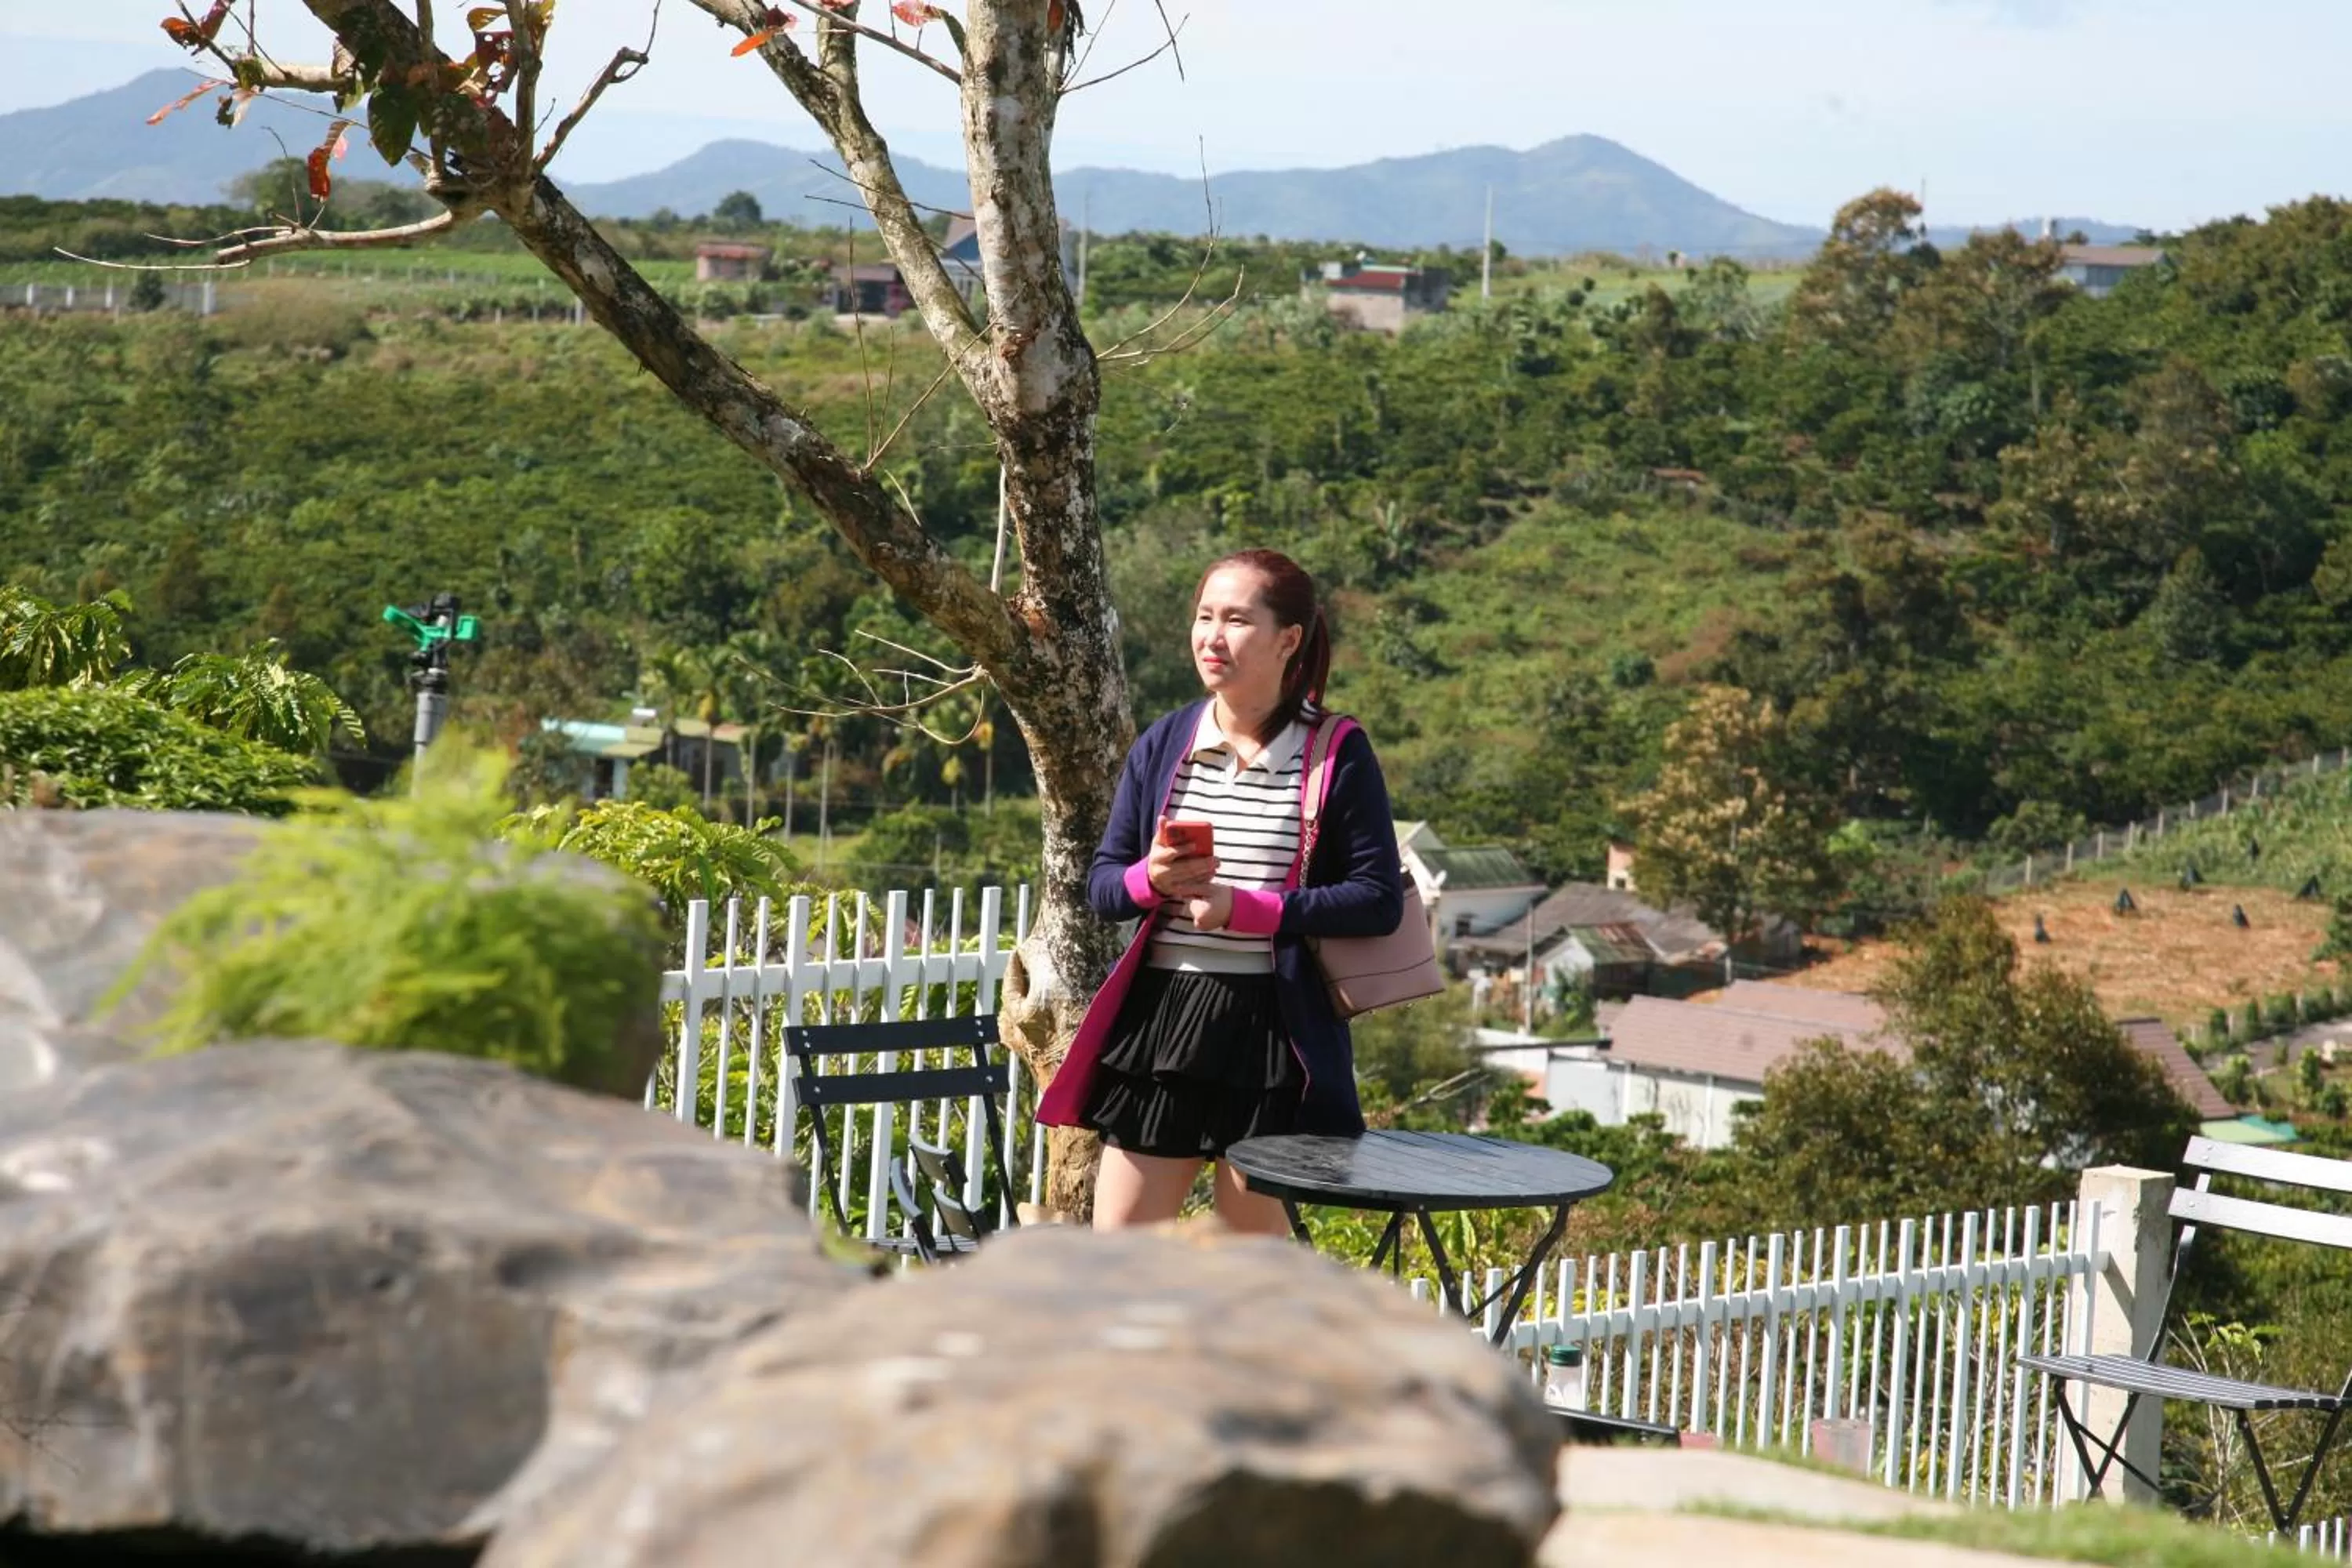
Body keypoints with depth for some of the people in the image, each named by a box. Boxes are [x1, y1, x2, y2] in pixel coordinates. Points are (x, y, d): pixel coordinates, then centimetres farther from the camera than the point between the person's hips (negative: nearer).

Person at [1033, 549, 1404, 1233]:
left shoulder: (1337, 754, -4)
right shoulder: (1162, 745, 6)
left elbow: (1379, 899, -10)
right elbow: (1101, 883, 10)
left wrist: (1245, 908, -17)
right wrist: (1148, 880, -14)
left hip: (1273, 1023, -3)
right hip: (1159, 1018, 3)